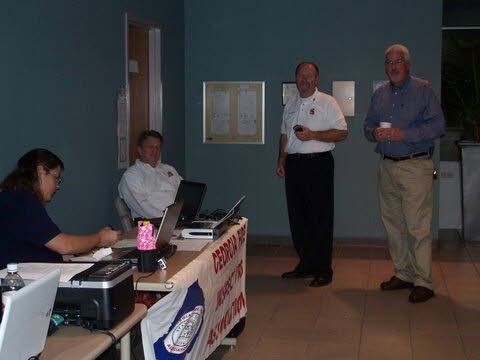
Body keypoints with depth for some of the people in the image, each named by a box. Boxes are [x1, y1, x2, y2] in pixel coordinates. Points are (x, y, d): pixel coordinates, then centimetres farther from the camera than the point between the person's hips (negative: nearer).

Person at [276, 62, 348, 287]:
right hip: (294, 164, 6)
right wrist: (281, 162, 13)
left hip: (318, 164, -6)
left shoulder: (327, 103, -2)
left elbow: (342, 133, -7)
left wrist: (313, 135, -16)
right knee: (298, 217, 9)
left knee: (320, 219, -4)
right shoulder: (290, 105, 17)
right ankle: (305, 264, 21)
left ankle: (323, 270, 4)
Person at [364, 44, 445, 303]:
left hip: (416, 167, -6)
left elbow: (438, 125, -9)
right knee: (393, 225, 10)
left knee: (418, 227, -8)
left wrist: (405, 134, -18)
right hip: (387, 167, 6)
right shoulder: (379, 94, 16)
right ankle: (403, 274, 21)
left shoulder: (423, 90, -2)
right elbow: (368, 125, 19)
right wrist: (374, 133, -4)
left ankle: (423, 282, -2)